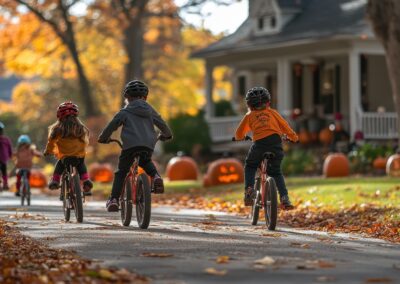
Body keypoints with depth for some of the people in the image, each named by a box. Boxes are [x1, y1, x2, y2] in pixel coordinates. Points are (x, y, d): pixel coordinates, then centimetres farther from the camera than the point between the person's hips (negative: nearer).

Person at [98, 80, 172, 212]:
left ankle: (114, 199, -1)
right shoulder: (150, 110, 19)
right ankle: (155, 176, 4)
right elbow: (162, 124, 23)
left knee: (121, 172, 10)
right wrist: (166, 135, 44)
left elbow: (112, 126, 6)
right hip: (148, 146, 3)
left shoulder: (125, 112, 9)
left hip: (130, 145, -3)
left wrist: (103, 138, 23)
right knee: (146, 162, 34)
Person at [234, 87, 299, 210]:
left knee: (250, 166, 25)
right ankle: (284, 197, 4)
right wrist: (294, 137, 36)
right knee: (276, 171, 20)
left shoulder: (249, 116, 19)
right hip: (276, 142, 2)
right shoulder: (273, 113, 21)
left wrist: (240, 137, 44)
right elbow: (285, 126, 20)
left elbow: (238, 134, 21)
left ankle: (249, 190, 4)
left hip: (259, 143, -1)